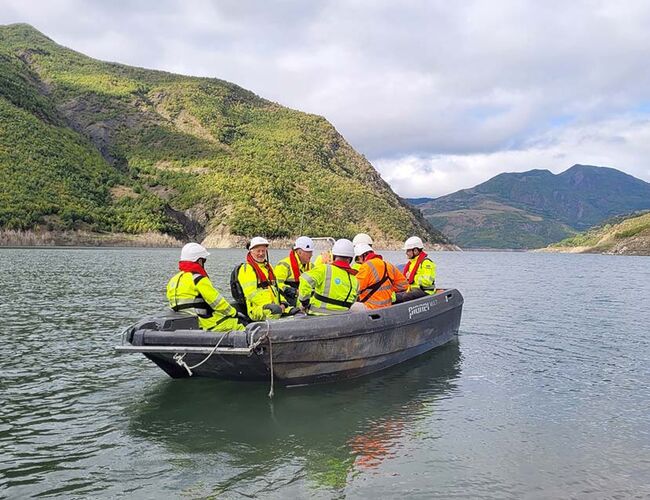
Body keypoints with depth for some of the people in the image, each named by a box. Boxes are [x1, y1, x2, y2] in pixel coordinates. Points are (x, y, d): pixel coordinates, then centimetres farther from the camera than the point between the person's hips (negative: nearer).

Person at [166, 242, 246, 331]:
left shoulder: (173, 280, 12)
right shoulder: (199, 280, -14)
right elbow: (216, 301, -12)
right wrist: (234, 313, 2)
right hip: (204, 323, -9)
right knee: (239, 324, -3)